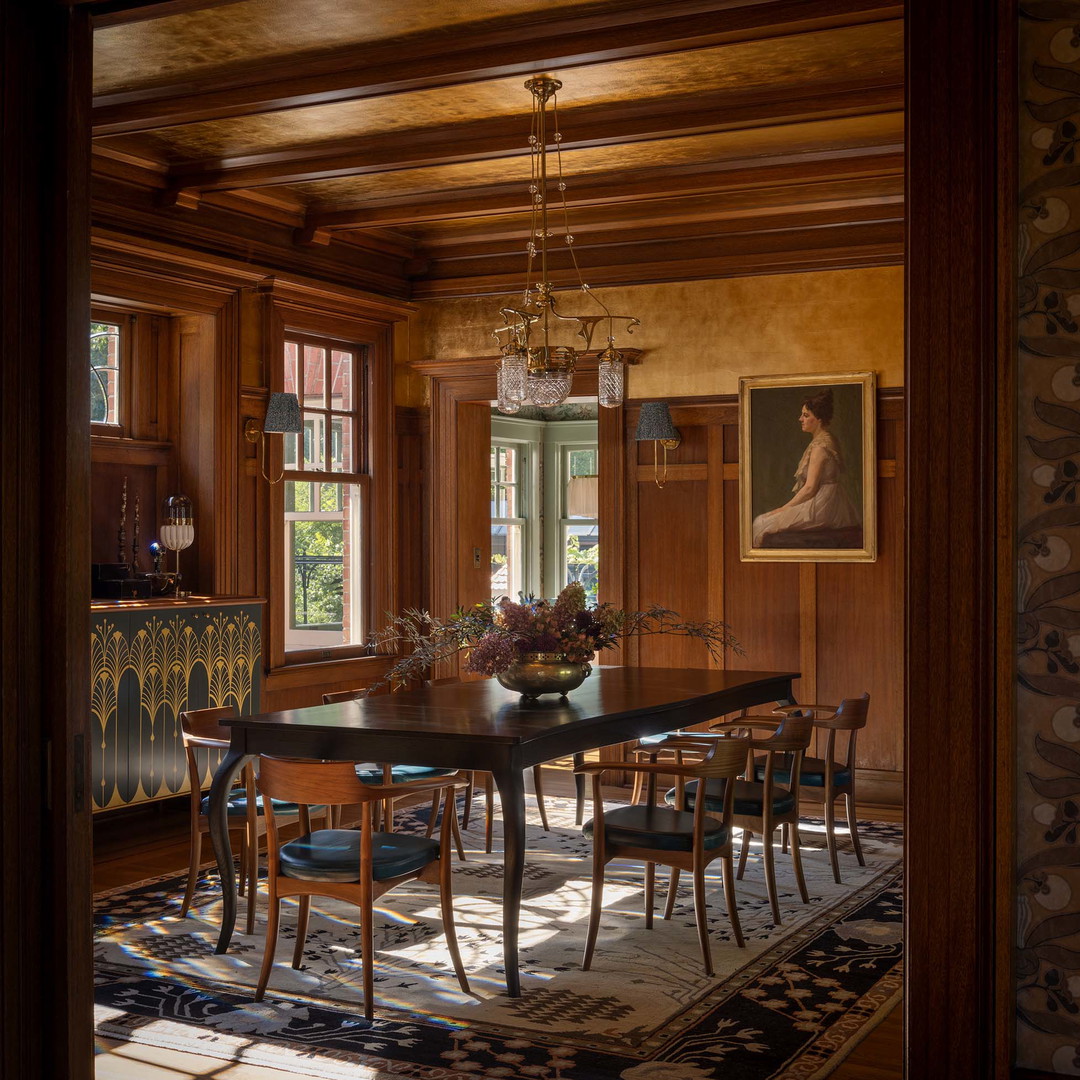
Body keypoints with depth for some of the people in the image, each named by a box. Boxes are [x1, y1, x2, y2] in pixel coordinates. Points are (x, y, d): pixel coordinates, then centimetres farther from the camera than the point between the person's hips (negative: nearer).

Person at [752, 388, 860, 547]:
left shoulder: (820, 445, -17)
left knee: (762, 524, -8)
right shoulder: (828, 439, 14)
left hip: (821, 507, -11)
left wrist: (784, 508, -11)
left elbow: (810, 488, -20)